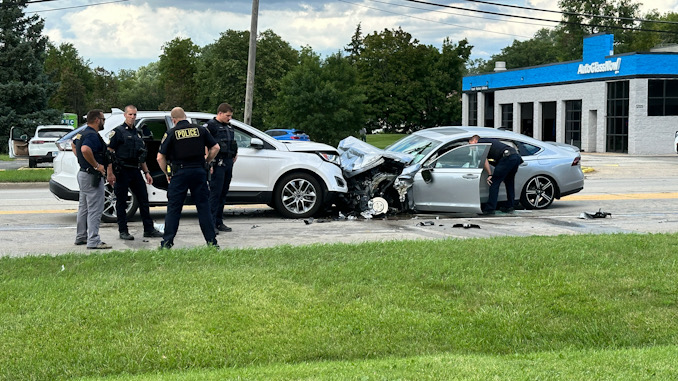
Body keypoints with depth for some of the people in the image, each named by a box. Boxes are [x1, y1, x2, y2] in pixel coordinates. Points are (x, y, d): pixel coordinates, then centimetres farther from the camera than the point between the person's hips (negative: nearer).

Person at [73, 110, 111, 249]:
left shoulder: (83, 133, 12)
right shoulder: (93, 135, -20)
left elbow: (74, 145, 31)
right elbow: (85, 149, -38)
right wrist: (96, 165, -27)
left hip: (83, 173, 11)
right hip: (92, 176, -11)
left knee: (83, 208, 17)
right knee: (95, 210, -8)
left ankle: (81, 237, 25)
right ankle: (93, 241, -8)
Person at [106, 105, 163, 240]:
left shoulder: (138, 133, 17)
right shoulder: (118, 132, -4)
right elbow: (109, 153, -10)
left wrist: (146, 172, 16)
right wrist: (110, 174, -17)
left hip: (135, 171, 7)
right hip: (121, 172, -7)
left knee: (144, 199, 5)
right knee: (121, 202, 0)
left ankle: (149, 229, 11)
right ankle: (123, 231, 7)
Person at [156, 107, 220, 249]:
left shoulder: (171, 133, -2)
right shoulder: (200, 130, 4)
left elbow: (160, 158, -4)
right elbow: (215, 148, 5)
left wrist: (167, 174, 9)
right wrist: (206, 163, 16)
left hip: (180, 173, -2)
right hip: (199, 172, 2)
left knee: (173, 208, 5)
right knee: (204, 207, 7)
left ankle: (167, 242, 4)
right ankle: (211, 241, 7)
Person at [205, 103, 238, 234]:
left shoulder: (229, 126, 20)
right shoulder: (210, 125, -6)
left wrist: (235, 154, 17)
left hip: (228, 163, 8)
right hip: (218, 163, -8)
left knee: (223, 193, 10)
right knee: (215, 193, -10)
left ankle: (219, 222, 16)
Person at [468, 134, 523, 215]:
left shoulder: (480, 142, 11)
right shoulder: (489, 141, 35)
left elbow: (484, 159, -2)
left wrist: (490, 175, -2)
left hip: (507, 156, -9)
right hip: (516, 156, 9)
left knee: (494, 182, -4)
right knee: (509, 182, 22)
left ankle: (490, 209, -6)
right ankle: (509, 207, 26)